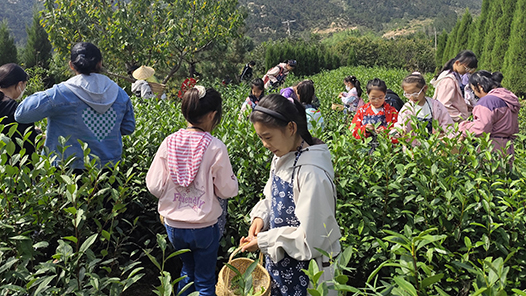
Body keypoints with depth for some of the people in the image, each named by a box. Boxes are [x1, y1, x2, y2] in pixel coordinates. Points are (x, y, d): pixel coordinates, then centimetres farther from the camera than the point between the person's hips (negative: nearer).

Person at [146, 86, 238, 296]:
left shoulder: (169, 143, -10)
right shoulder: (215, 147, -18)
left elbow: (154, 186, -5)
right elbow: (227, 190, -11)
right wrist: (230, 176, 8)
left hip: (174, 226, 3)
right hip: (204, 228, -3)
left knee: (188, 270, 30)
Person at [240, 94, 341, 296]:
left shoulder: (311, 173, -28)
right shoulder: (281, 158, -2)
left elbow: (310, 239, -25)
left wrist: (264, 241, -20)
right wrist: (261, 217, -6)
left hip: (304, 271, -7)